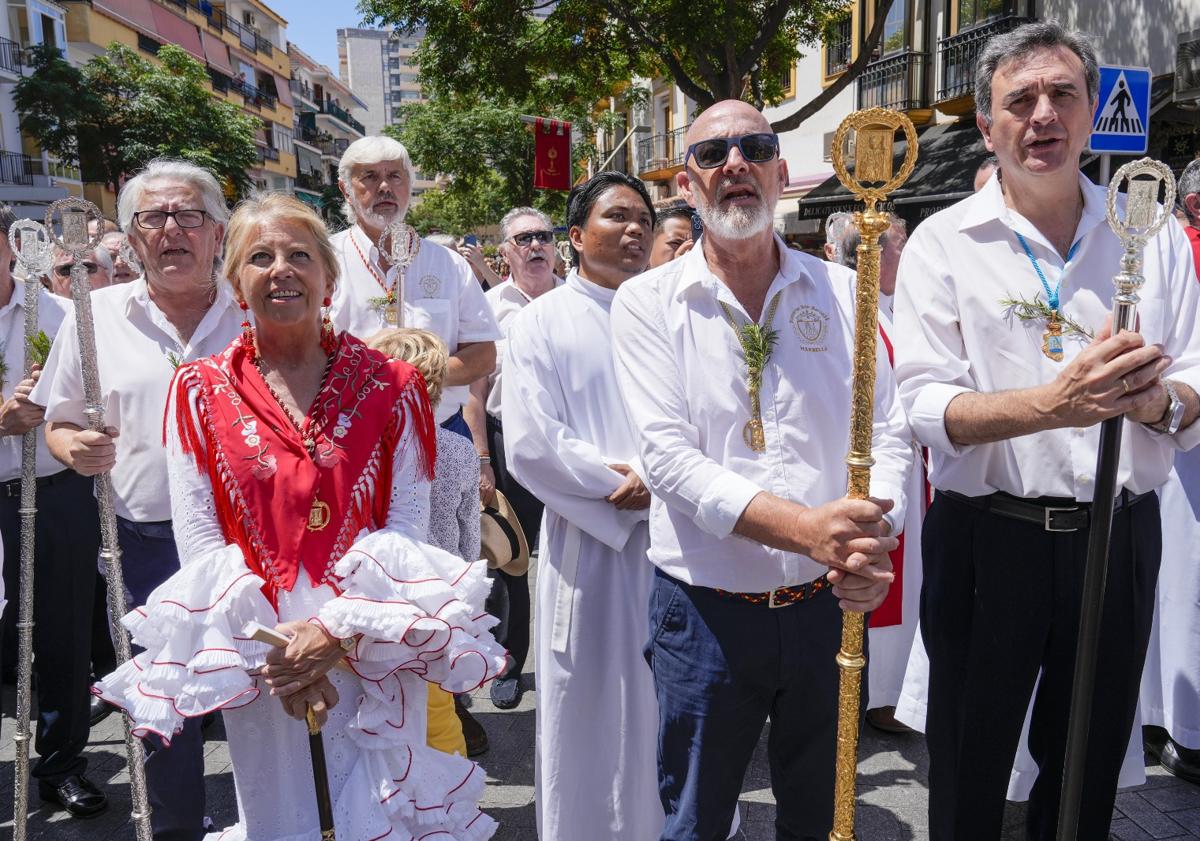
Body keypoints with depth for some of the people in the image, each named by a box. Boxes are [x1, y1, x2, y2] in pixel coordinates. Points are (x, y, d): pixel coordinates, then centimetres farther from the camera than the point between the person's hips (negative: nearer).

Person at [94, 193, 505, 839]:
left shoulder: (388, 385, -1)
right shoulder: (200, 391, 2)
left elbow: (408, 520, -3)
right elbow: (197, 535, -1)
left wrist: (336, 629, -14)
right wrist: (268, 647, -11)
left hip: (374, 645, 0)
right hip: (251, 657, 1)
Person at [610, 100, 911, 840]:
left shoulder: (841, 292, 3)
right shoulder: (648, 302, -4)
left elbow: (889, 434, -1)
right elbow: (667, 453, -15)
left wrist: (873, 543, -20)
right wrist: (803, 527, -27)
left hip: (827, 606, 3)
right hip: (705, 609, -2)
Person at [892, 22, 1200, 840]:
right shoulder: (944, 243, -5)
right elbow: (927, 409, -14)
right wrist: (1056, 404, -29)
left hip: (1120, 535, 3)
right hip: (989, 538, -2)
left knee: (1091, 768, 20)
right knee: (969, 771, 13)